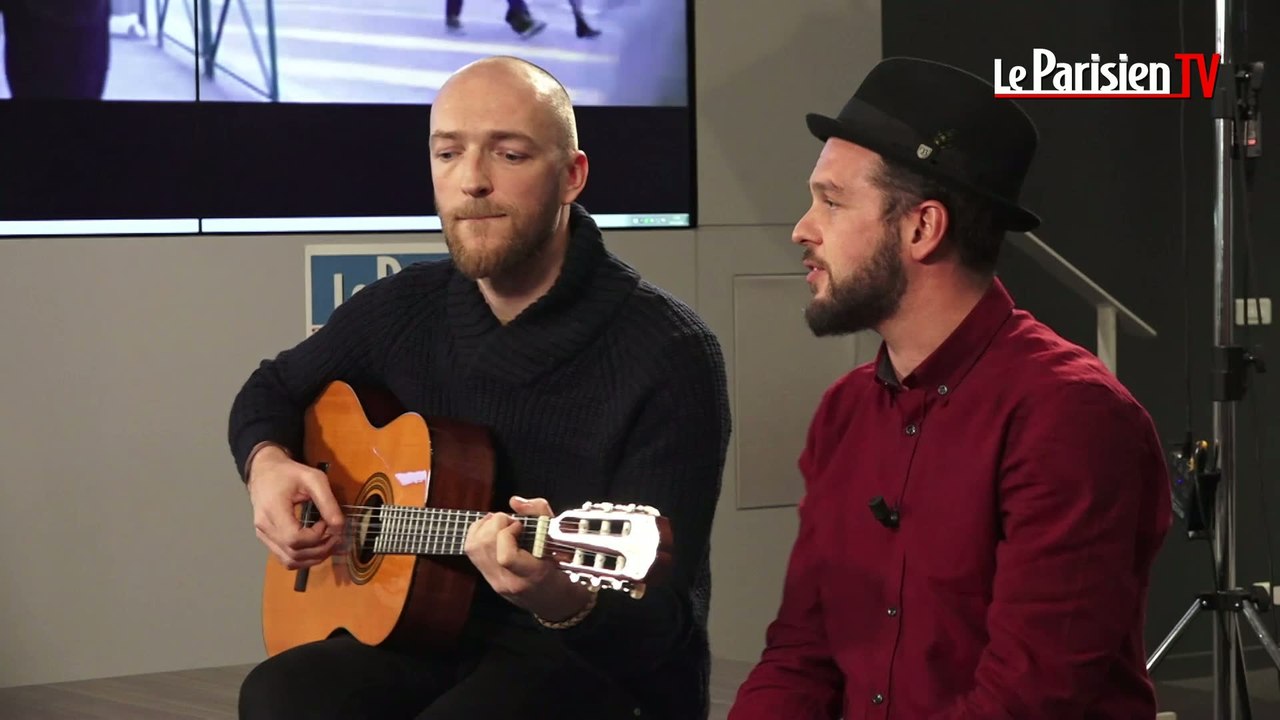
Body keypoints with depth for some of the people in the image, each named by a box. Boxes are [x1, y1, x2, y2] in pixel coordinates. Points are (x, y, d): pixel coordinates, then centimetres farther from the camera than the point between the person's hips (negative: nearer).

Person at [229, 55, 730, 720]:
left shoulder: (668, 356, -14)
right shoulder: (407, 309, 4)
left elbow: (659, 623, -18)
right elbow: (272, 389, 26)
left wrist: (565, 600, -41)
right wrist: (268, 464, 2)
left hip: (606, 666, -5)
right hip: (438, 639, 5)